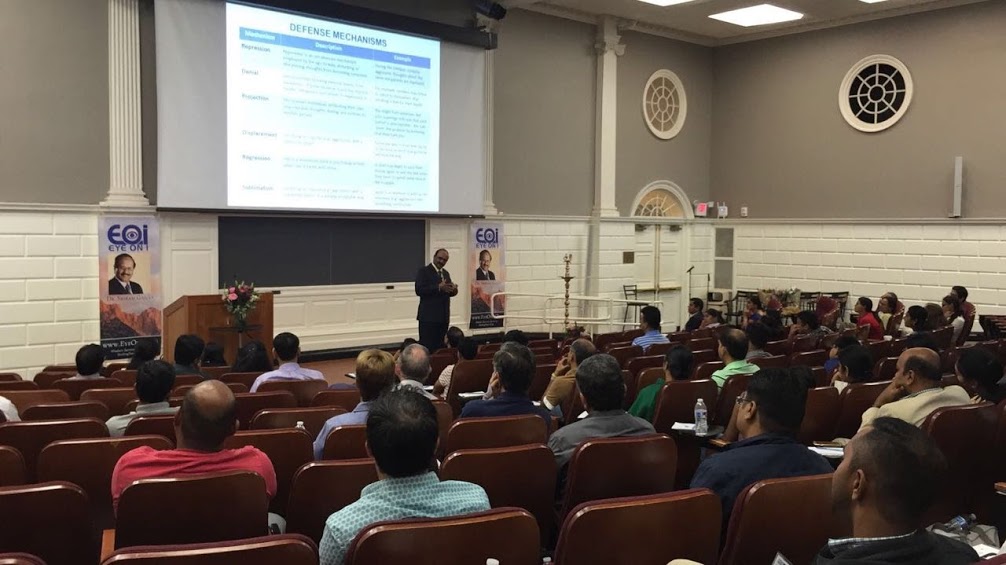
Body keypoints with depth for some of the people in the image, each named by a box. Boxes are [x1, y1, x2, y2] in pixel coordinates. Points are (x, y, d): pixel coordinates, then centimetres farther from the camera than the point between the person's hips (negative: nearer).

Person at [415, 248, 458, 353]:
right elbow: (419, 290, -17)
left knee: (440, 346, 6)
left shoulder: (446, 273, 18)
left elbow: (448, 292, 18)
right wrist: (438, 287, -25)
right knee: (426, 347, -8)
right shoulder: (424, 271, -4)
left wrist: (454, 290, -7)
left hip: (443, 317, 7)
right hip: (428, 316, -7)